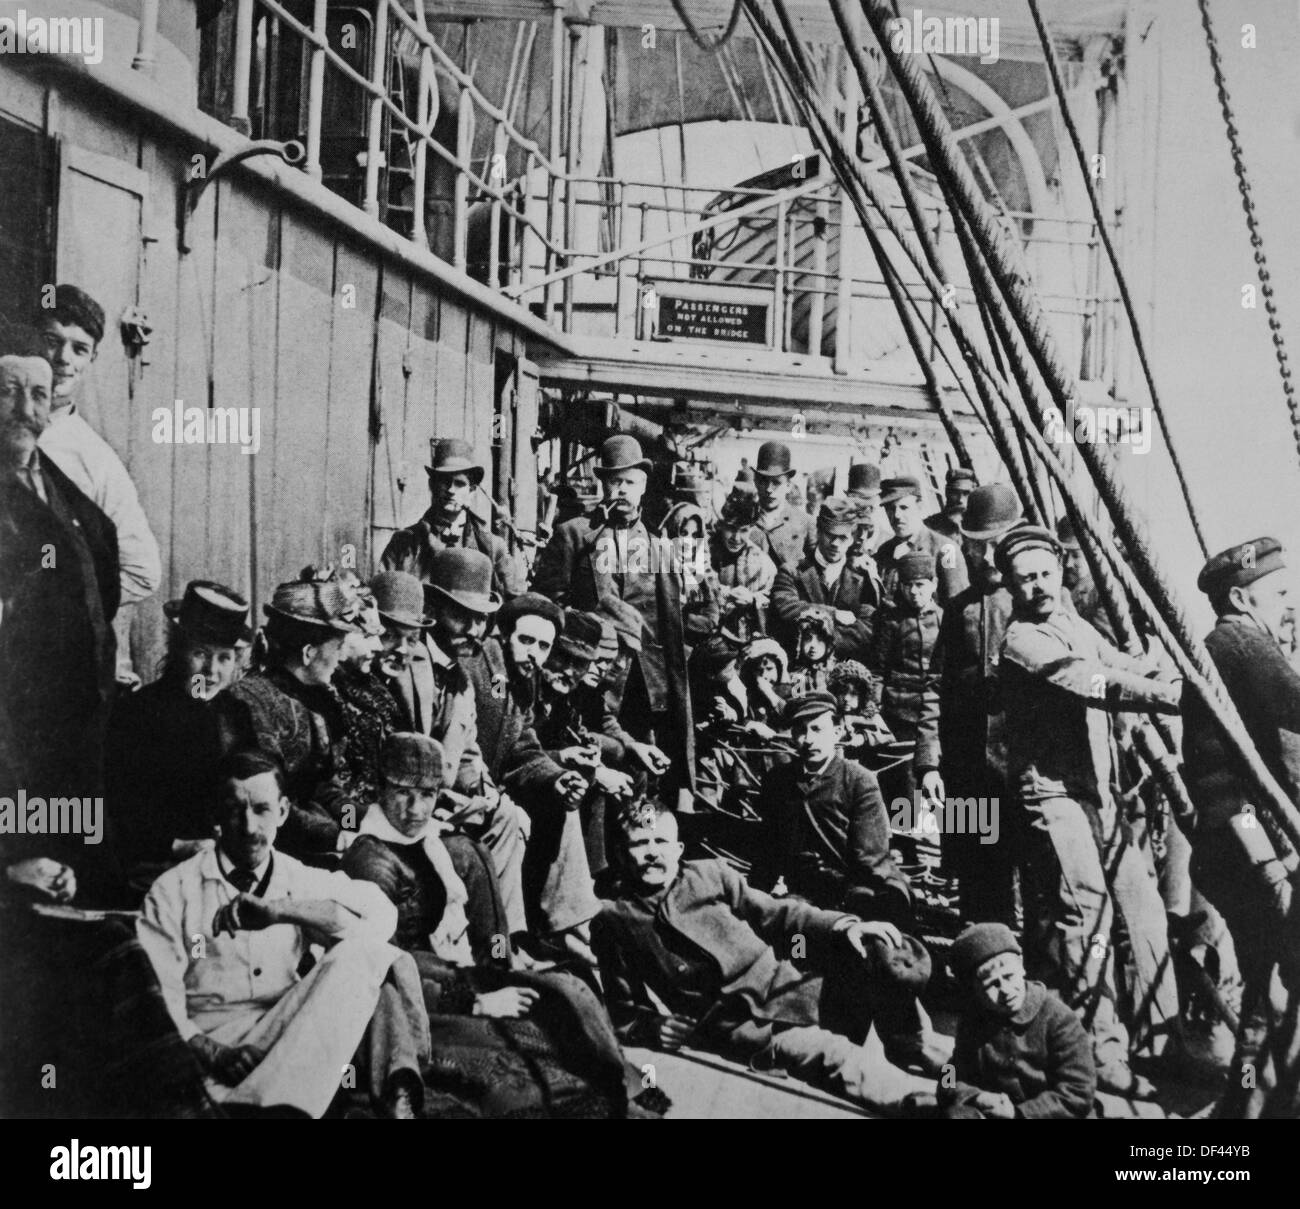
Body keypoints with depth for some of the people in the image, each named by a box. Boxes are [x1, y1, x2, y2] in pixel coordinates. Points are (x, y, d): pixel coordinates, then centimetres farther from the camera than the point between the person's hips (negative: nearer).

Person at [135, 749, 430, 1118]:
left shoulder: (302, 881, 14)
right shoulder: (174, 890, 8)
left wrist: (277, 910, -15)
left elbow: (381, 915, -5)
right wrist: (206, 1050, -21)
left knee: (371, 955, -22)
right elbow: (155, 999, -1)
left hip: (292, 1035, 4)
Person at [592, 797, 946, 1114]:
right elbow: (622, 1011, 14)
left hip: (790, 987, 4)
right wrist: (649, 1028, -9)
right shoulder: (612, 921, 9)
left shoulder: (711, 874, 16)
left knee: (885, 955, -19)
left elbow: (776, 914, 10)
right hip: (736, 1025, -4)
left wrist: (844, 926, -7)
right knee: (834, 1056, -33)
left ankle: (906, 1048, 2)